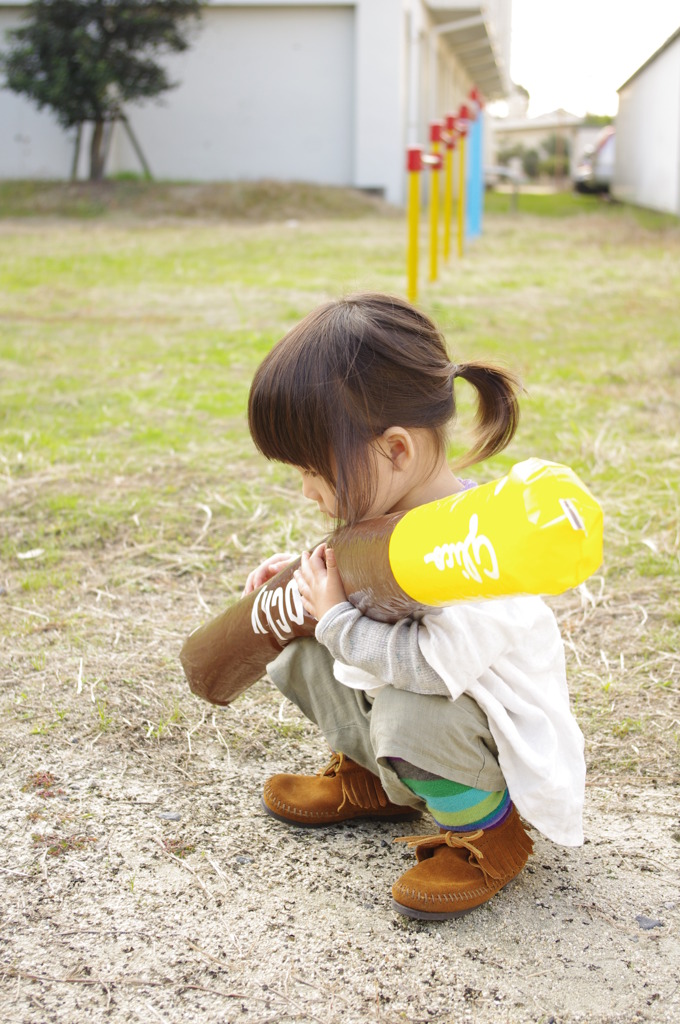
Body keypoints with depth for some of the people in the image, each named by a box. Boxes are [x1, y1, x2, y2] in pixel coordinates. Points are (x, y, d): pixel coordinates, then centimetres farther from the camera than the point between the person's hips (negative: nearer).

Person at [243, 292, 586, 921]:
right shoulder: (389, 507, -5)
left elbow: (433, 663, -39)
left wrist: (336, 619, -27)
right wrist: (304, 572, -3)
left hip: (500, 745, -9)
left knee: (410, 714, -38)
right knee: (303, 655, 4)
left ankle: (489, 830, -7)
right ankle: (372, 779, 22)